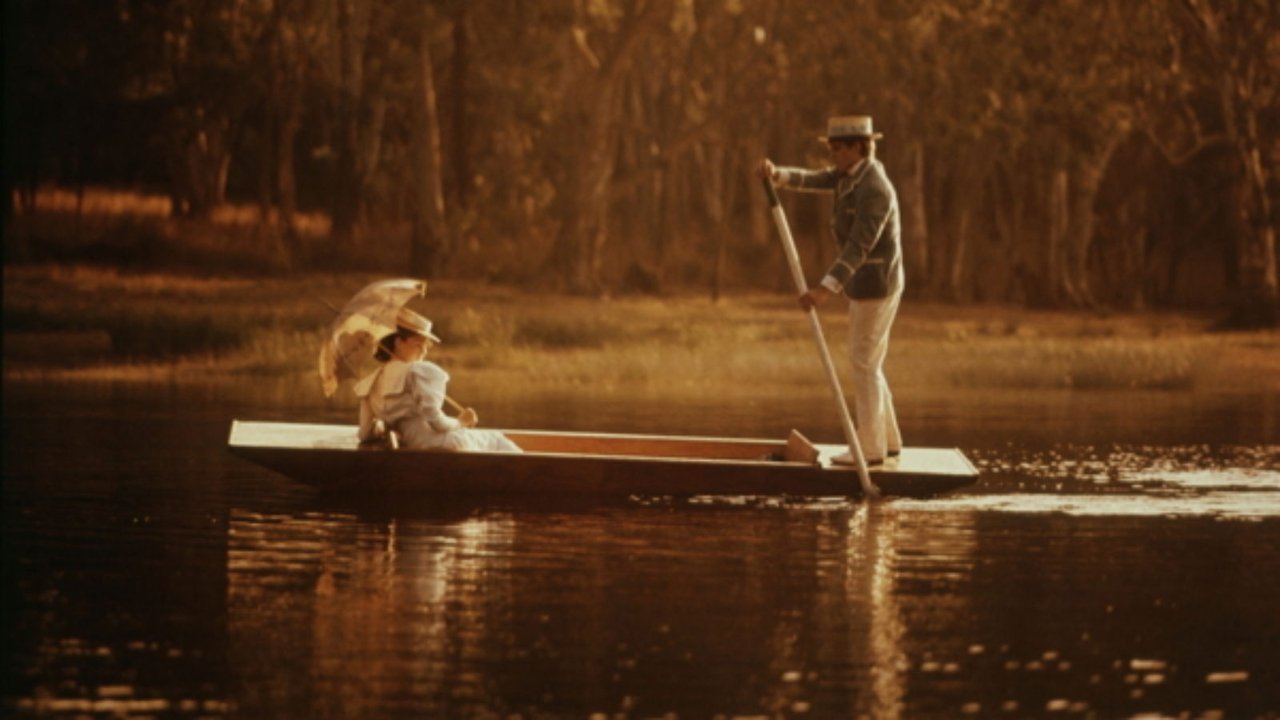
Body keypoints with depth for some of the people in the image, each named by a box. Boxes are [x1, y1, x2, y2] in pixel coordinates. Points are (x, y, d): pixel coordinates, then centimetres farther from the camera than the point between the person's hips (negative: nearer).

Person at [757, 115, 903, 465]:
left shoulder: (874, 190, -25)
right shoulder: (857, 171, 9)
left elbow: (859, 247, -33)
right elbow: (811, 180, 0)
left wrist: (826, 288, -42)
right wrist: (774, 174, -21)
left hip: (875, 286, -10)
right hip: (868, 283, 10)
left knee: (865, 366, -2)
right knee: (867, 365, 16)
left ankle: (869, 448, 5)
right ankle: (886, 440, 23)